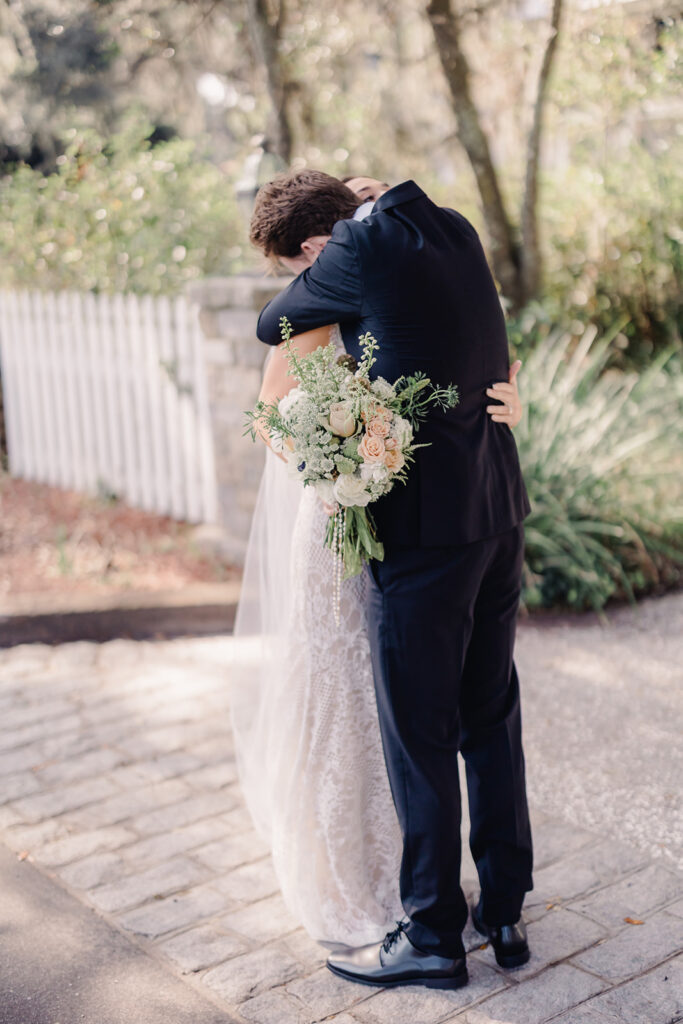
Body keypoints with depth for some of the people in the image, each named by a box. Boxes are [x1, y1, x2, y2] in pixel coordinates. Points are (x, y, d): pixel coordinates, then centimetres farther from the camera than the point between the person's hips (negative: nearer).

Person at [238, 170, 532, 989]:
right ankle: (506, 913, 31)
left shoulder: (358, 248, -12)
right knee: (491, 717, 17)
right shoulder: (455, 228, 10)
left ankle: (433, 936, 18)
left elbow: (273, 328, 2)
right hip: (500, 509, 8)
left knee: (419, 733, 4)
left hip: (424, 523, -8)